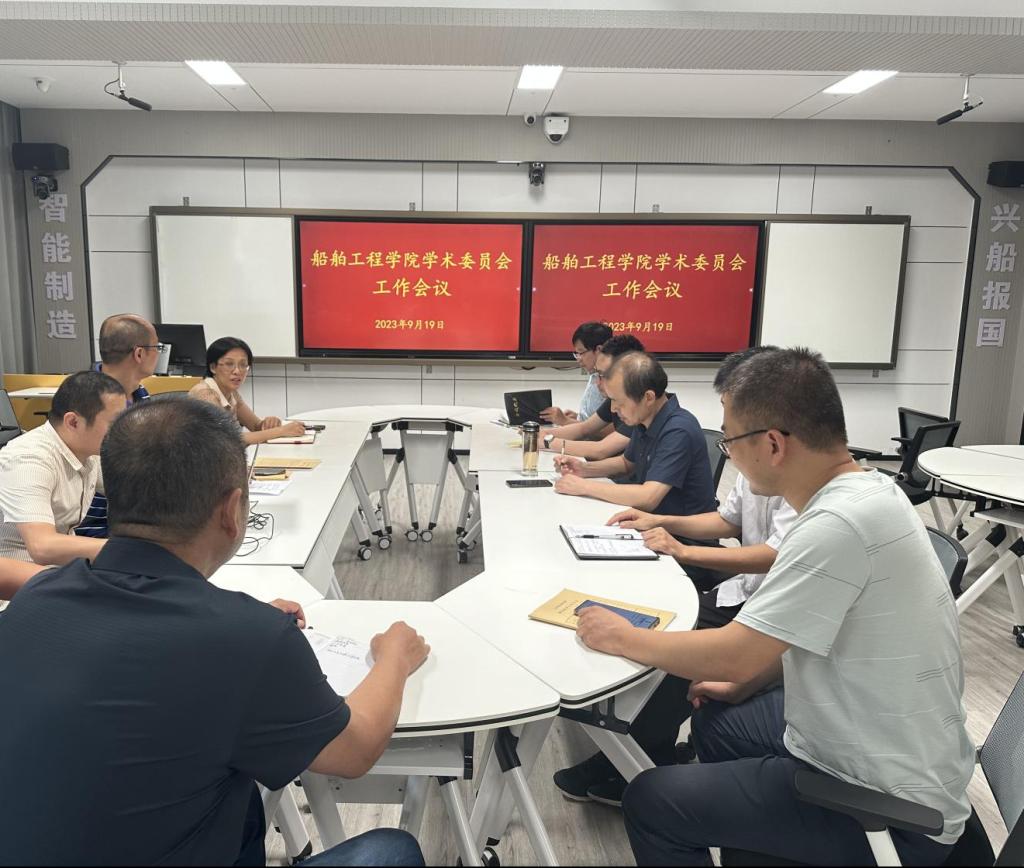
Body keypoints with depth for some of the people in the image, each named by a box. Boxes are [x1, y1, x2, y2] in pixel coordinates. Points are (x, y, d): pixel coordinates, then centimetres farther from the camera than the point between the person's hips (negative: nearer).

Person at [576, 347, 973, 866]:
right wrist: (743, 687, 9)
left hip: (890, 806, -9)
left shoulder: (841, 524, -31)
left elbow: (735, 656, -27)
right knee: (715, 722, 26)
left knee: (649, 803, -5)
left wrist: (622, 639, -12)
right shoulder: (864, 489, -1)